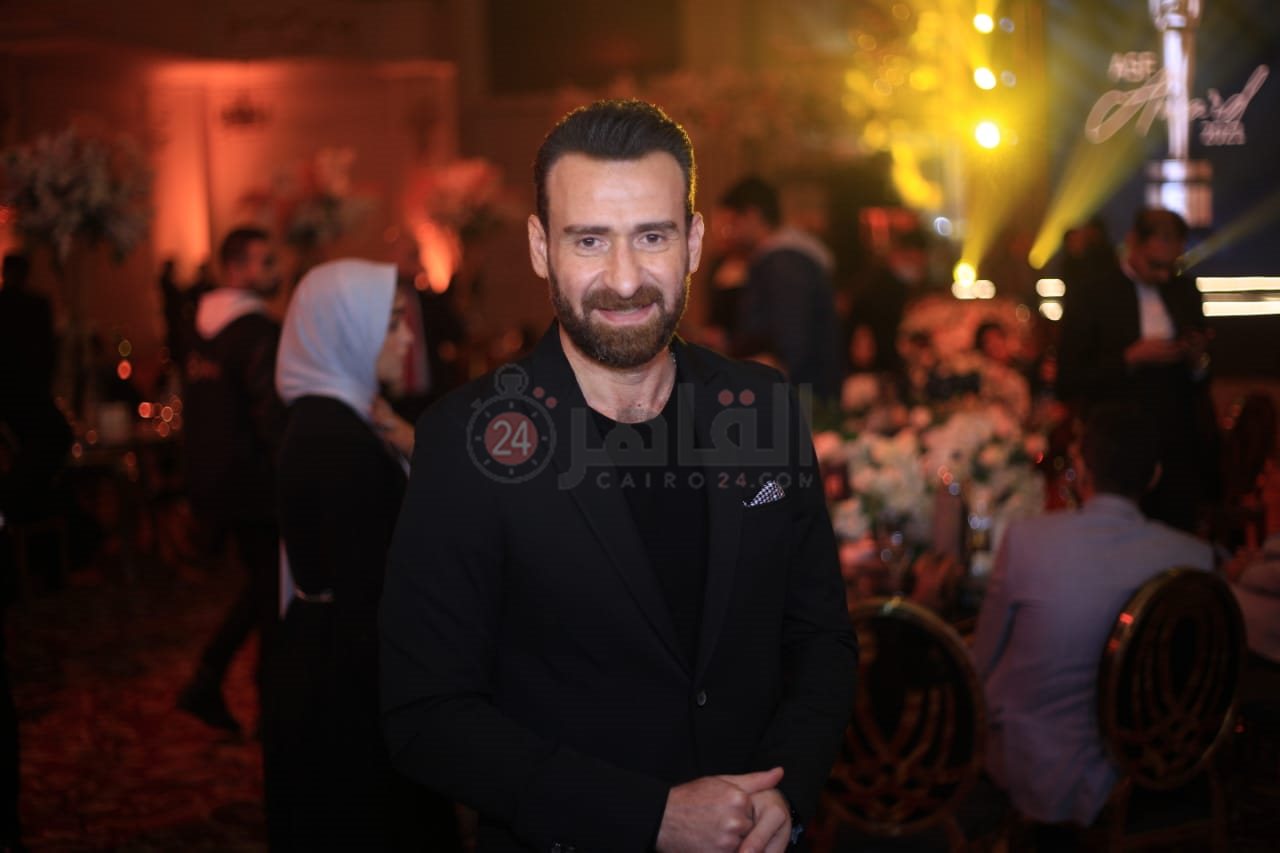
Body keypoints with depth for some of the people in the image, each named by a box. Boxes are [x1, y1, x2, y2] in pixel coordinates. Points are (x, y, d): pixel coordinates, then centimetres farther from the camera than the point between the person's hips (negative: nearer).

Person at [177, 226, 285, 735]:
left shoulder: (201, 330, 9)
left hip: (214, 479, 8)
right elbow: (272, 416, -24)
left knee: (263, 584, 20)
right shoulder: (260, 332, -18)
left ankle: (206, 683, 18)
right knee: (275, 589, 4)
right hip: (257, 482, -8)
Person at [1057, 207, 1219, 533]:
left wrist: (1197, 360, -6)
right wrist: (1131, 357, -18)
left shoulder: (1185, 292, 12)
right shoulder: (1088, 294, -3)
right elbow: (1069, 382, -8)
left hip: (1182, 450, 4)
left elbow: (1203, 383, 16)